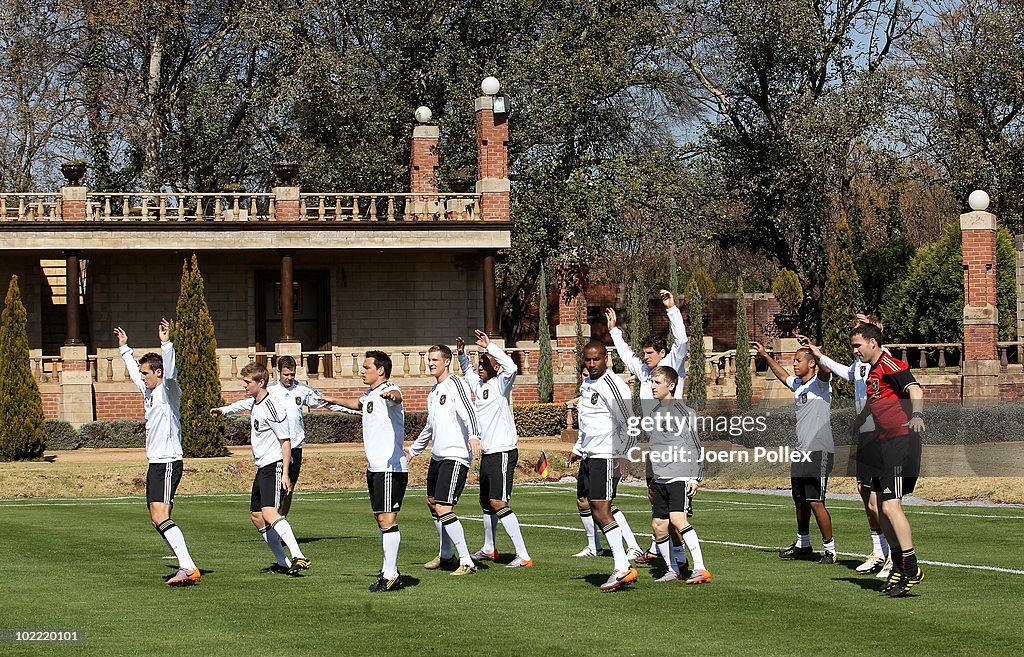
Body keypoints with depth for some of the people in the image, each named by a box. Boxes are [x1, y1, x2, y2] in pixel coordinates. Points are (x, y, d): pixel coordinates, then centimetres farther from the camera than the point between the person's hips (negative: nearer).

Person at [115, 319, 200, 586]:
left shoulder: (168, 390, -8)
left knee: (160, 516, -21)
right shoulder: (149, 391, 17)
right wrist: (124, 348, 45)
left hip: (168, 462, -10)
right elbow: (134, 371, 36)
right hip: (156, 463, 10)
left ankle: (189, 568, -29)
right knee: (156, 519, 8)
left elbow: (170, 372, -29)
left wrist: (166, 343, -40)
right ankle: (186, 566, 10)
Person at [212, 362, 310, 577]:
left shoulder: (271, 407, -17)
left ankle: (299, 558, -36)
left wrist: (285, 474, -20)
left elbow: (286, 441, -17)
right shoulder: (254, 404, 12)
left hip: (275, 466, -11)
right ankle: (283, 563, 20)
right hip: (262, 468, 11)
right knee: (256, 516, 13)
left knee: (269, 512, -27)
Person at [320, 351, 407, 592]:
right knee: (381, 519, 13)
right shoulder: (369, 394, 18)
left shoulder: (389, 390, -12)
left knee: (387, 519, -10)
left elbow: (396, 396, -39)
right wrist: (334, 400, 59)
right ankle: (389, 570, 19)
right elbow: (358, 403, 43)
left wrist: (392, 396, -63)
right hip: (375, 467, 10)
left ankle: (390, 574, -8)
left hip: (390, 468, -10)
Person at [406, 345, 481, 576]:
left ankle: (467, 562, -13)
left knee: (443, 509, -17)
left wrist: (473, 436, -43)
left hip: (456, 456, -10)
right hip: (437, 456, 10)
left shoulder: (455, 384, -9)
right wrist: (413, 449, 42)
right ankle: (445, 555, 38)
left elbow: (468, 411, -25)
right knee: (432, 503, 20)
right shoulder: (434, 391, 19)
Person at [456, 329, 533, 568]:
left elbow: (511, 368, -31)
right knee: (486, 501, 19)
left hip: (503, 452, -9)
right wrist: (462, 353, 19)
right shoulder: (479, 384, 13)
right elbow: (468, 371, 35)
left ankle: (523, 555, -16)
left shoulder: (500, 384, -9)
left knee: (497, 502, -15)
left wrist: (489, 346, -27)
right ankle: (489, 549, 37)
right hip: (487, 453, 9)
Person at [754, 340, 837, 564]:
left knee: (815, 502, -12)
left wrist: (813, 349, -44)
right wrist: (765, 356, 40)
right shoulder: (797, 384, 16)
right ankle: (803, 544, 30)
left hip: (819, 451, -9)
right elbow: (782, 374, 38)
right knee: (800, 500, 16)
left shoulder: (820, 383, -7)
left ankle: (830, 549, -4)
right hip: (801, 451, 9)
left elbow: (825, 369, -29)